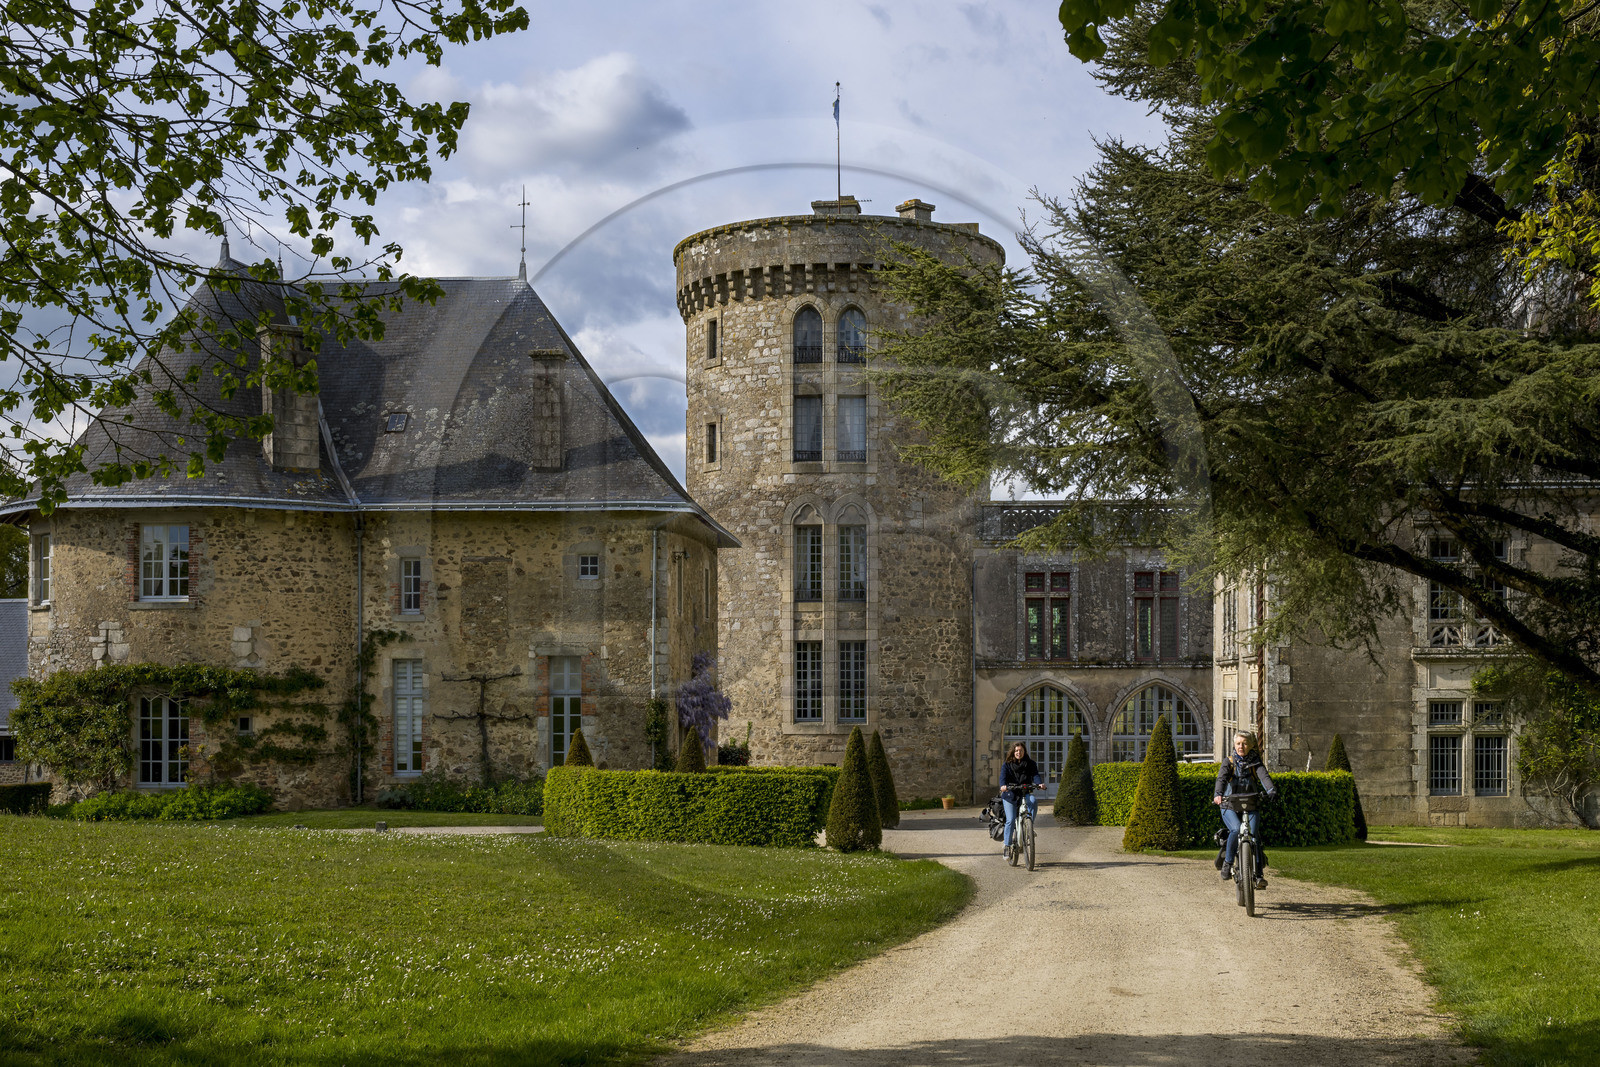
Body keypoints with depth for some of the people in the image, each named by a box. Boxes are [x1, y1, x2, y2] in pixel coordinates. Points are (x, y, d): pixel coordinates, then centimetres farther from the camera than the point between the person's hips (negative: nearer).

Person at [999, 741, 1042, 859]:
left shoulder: (1030, 764, 10)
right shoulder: (1007, 765, 7)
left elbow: (1035, 775, -5)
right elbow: (1003, 776, -9)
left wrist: (1038, 784, -28)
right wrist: (1003, 786, -31)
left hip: (1025, 793, 1)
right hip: (1010, 794, -1)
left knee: (1033, 800, -34)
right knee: (1011, 820, -13)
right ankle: (1006, 845, -1)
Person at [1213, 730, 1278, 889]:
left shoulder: (1256, 763, 6)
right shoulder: (1229, 762, 3)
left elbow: (1264, 776, -14)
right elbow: (1221, 778, -15)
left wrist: (1271, 790, -36)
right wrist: (1218, 794, -37)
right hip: (1229, 806, -1)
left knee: (1253, 834, -19)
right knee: (1236, 830, -29)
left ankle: (1258, 875, -15)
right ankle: (1227, 862, -12)